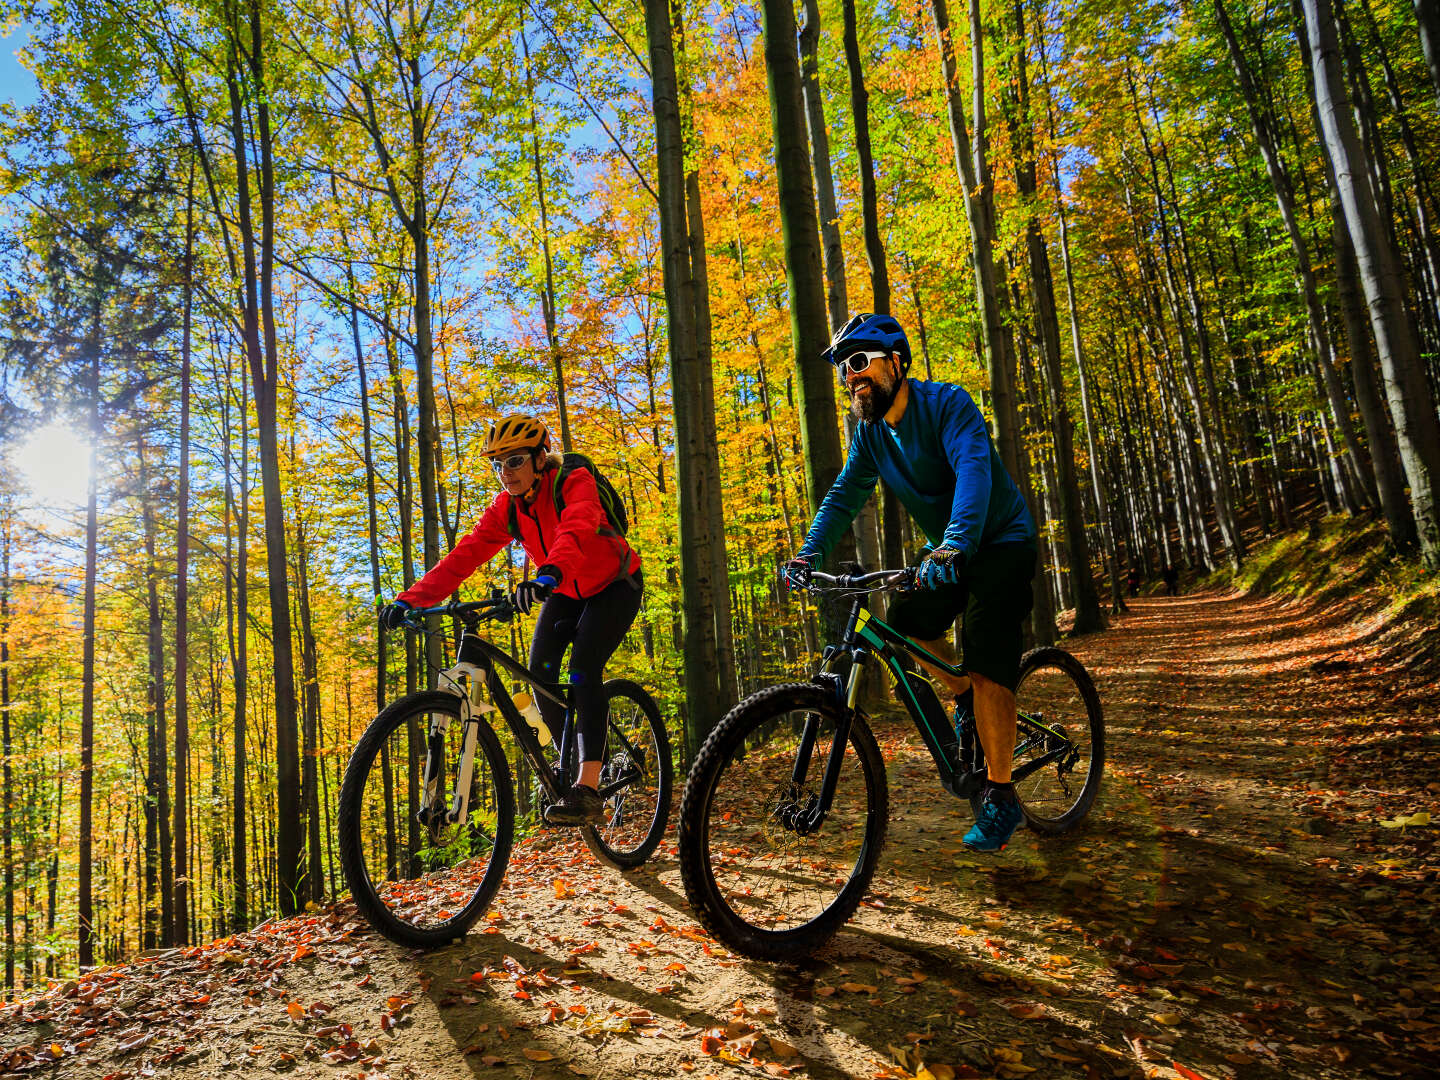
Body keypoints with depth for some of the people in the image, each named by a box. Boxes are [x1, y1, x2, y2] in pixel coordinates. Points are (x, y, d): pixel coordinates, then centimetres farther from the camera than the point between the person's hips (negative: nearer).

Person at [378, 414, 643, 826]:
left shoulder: (575, 481, -26)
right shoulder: (505, 507, -10)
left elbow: (577, 530, -47)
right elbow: (464, 555, -19)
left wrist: (549, 574, -67)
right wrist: (410, 599, -31)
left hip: (613, 585, -5)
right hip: (565, 593, 6)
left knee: (584, 668, -25)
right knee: (540, 668, -13)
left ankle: (588, 789, -25)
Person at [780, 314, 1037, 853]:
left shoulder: (947, 403, -22)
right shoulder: (870, 431, -1)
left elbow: (974, 472, -37)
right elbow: (845, 494, -3)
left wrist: (954, 546, -52)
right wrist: (810, 552, -19)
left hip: (1002, 541, -7)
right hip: (945, 550, 7)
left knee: (986, 662, -16)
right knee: (905, 622, -7)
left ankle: (1000, 795, -6)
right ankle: (966, 700, 19)